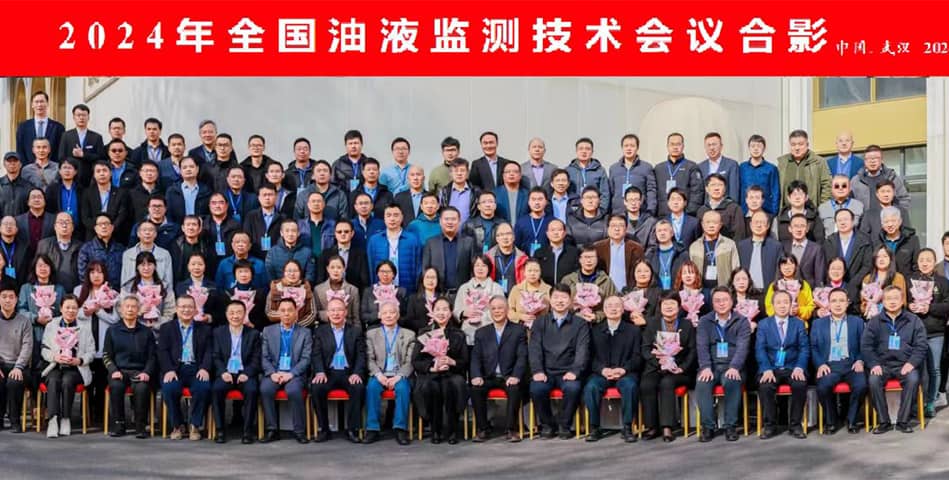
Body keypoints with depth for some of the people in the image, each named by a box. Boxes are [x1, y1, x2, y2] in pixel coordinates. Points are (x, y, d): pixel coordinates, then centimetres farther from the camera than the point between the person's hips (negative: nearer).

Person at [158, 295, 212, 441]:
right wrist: (169, 370, -15)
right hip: (175, 368, 0)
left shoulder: (204, 328, 17)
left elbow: (209, 351, 7)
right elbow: (162, 352, 4)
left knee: (203, 387, -31)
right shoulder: (166, 328, 16)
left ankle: (195, 425, -11)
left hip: (196, 369, 0)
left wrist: (205, 368, -13)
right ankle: (177, 425, -9)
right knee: (169, 388, -31)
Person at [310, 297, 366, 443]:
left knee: (358, 388, -32)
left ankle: (352, 429, -21)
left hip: (349, 373, -1)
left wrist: (357, 373, -16)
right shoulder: (320, 332, 12)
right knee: (316, 387, -30)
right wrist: (320, 372, -18)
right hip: (328, 372, 1)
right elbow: (316, 355, 2)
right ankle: (323, 429, -16)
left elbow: (361, 355, 3)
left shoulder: (356, 332, 11)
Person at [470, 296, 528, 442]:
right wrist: (476, 376, -13)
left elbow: (522, 356, -2)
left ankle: (511, 428, -22)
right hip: (488, 377, 2)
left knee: (515, 388, -34)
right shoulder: (481, 333, 17)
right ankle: (483, 429, -16)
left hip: (509, 377, -2)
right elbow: (476, 357, 7)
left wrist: (515, 376, -19)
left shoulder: (519, 330, 8)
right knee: (475, 388, -27)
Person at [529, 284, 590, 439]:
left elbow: (582, 350, -2)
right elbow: (534, 349, 2)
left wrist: (574, 371, -19)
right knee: (536, 389, -30)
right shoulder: (540, 323, 13)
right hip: (546, 372, 1)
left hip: (568, 373, -1)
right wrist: (537, 371, -14)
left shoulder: (580, 324, 9)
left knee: (573, 388, -33)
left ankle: (564, 425, -9)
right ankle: (547, 424, -5)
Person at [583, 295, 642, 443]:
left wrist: (623, 369, -14)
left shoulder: (633, 330, 12)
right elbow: (591, 357, 6)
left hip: (625, 373, -1)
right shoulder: (594, 330, 14)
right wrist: (602, 369, -13)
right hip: (601, 373, 1)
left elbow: (637, 357, 4)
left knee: (630, 386, -34)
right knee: (590, 387, -31)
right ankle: (594, 428, -19)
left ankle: (627, 427, -22)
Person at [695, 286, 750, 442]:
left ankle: (731, 426, -24)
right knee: (702, 384, -30)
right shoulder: (704, 321, 10)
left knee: (732, 381, -34)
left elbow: (742, 347, -7)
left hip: (732, 366, -1)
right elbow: (702, 346, -2)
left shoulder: (741, 321, 6)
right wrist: (706, 367, -20)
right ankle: (708, 427, -21)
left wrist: (734, 367, -25)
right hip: (711, 365, 1)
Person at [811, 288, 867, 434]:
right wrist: (820, 364, -8)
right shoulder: (818, 323, 16)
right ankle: (830, 421, -7)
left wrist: (860, 361, -8)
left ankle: (851, 421, -7)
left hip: (851, 364, 1)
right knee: (823, 387, -31)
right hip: (829, 365, 0)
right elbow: (813, 348, 9)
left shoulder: (857, 322, 16)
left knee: (861, 385, -30)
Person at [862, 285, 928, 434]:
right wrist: (874, 364, -13)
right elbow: (866, 345, 4)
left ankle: (903, 421, -19)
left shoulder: (914, 321, 8)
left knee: (913, 379, -32)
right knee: (873, 380, -30)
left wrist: (912, 363, -13)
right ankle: (884, 422, -18)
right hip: (882, 364, 0)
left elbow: (921, 345, 4)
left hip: (904, 364, 0)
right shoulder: (874, 322, 9)